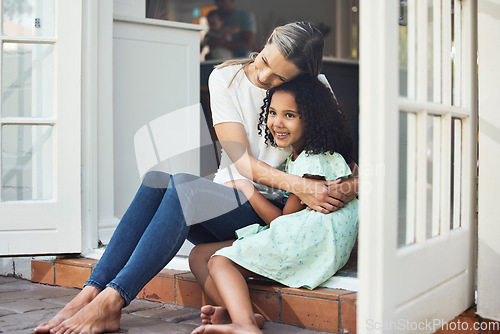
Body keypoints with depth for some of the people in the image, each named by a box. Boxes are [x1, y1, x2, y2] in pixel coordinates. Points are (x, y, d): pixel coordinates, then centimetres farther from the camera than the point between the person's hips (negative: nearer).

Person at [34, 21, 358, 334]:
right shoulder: (225, 78, 0)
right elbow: (241, 160, -10)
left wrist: (350, 186, -22)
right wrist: (296, 184, -26)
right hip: (225, 201, 3)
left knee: (183, 186, -31)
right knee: (157, 180, -29)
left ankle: (110, 303, -35)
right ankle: (91, 293, -31)